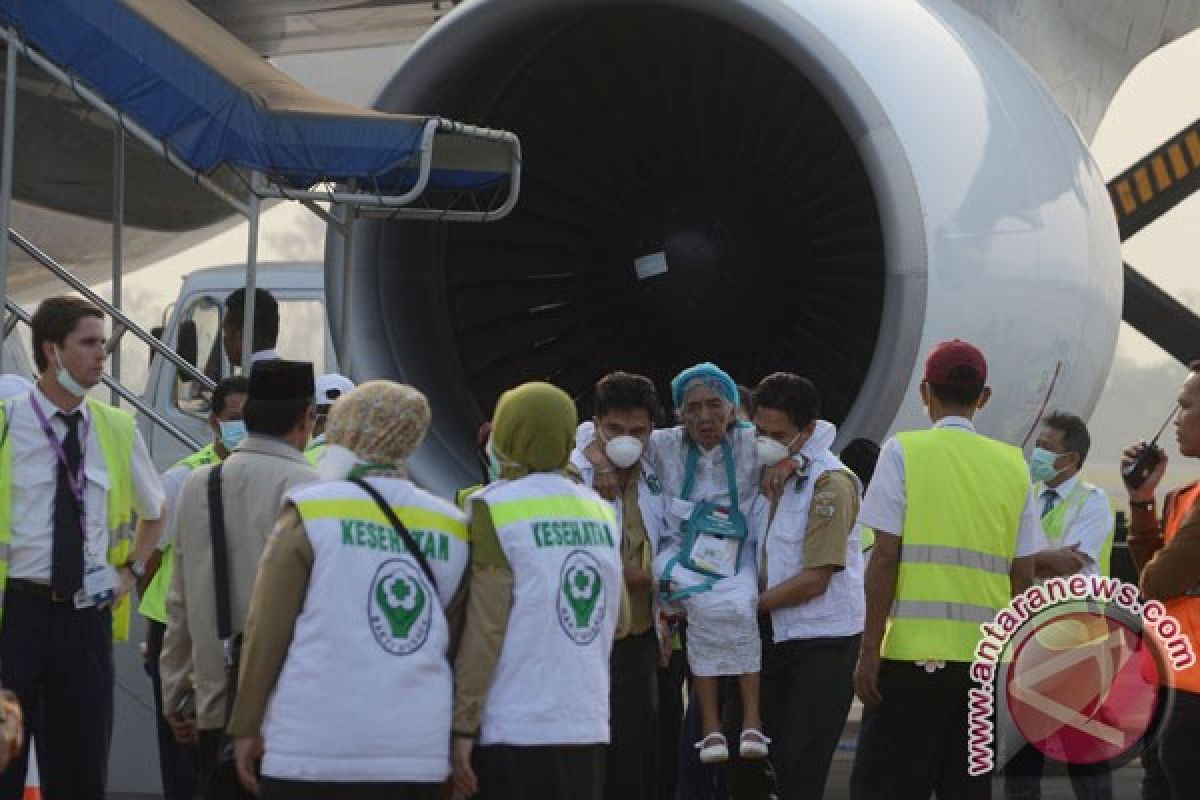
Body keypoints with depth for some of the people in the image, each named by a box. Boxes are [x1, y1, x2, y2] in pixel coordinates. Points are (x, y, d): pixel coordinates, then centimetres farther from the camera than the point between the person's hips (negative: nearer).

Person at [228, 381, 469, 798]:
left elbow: (267, 629, -2)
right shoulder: (451, 526, 9)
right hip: (421, 748, 4)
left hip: (316, 747, -4)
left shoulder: (310, 512, -1)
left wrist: (247, 726, 5)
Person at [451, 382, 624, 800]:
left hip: (516, 730, -5)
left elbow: (484, 627, -11)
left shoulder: (495, 507, -6)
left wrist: (462, 726, -9)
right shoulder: (602, 512, 10)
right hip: (590, 727, 5)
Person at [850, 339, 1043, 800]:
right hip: (987, 657, 4)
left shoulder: (905, 452, -1)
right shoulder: (1013, 464, 10)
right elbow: (1023, 576, 8)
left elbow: (885, 556, -7)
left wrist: (870, 648, -5)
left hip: (915, 651, -4)